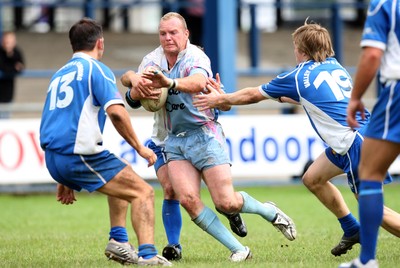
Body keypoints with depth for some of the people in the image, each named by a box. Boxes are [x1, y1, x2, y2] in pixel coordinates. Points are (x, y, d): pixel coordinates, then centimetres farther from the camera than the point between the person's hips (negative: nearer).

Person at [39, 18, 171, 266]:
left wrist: (64, 180, 32)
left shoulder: (59, 75, 24)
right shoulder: (95, 69, -1)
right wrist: (139, 147, -7)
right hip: (79, 154, -8)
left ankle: (118, 241, 20)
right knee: (143, 192, -5)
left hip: (53, 159, 8)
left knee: (122, 177, 31)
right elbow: (116, 111, -17)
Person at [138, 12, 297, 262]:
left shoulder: (196, 57, -15)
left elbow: (198, 82, -37)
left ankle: (270, 212, 24)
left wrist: (169, 82, -57)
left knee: (226, 202, -9)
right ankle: (238, 249, -5)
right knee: (188, 199, -15)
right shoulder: (153, 59, 4)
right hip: (175, 140, 5)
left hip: (204, 135, -5)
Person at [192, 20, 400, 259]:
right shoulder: (335, 67, 14)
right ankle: (353, 230, 27)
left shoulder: (299, 77, -5)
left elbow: (253, 95, 9)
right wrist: (284, 97, 39)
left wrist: (219, 100, 21)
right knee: (313, 179, 20)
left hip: (356, 143, -8)